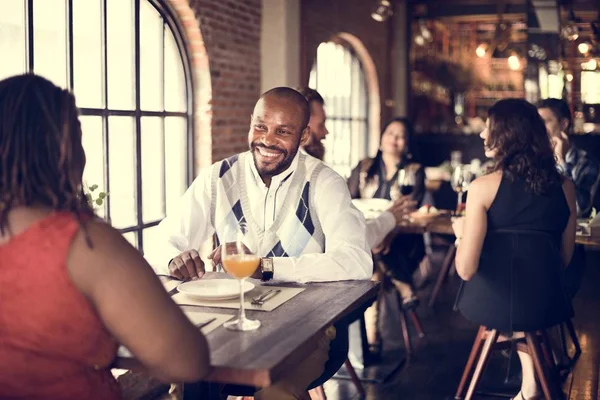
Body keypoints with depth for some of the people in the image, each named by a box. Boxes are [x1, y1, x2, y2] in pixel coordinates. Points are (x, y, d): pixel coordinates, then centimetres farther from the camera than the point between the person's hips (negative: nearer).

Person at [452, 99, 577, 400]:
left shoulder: (484, 186, -18)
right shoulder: (564, 187, -7)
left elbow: (466, 269, -20)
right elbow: (564, 260, 4)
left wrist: (461, 232, 0)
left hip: (495, 302, -2)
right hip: (545, 304, 2)